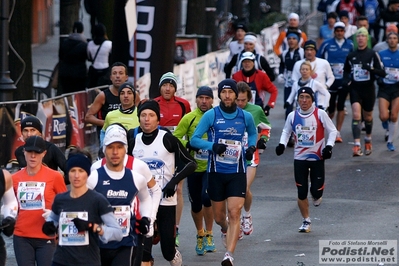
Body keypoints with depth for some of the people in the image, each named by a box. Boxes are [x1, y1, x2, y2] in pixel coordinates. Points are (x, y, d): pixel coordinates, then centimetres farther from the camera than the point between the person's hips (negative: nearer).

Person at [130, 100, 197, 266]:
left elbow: (191, 163, -6)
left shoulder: (167, 139, -7)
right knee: (143, 250, -10)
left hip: (165, 200, -2)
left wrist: (174, 181, -19)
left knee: (168, 251, 6)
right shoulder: (133, 142, 5)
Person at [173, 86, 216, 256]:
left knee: (207, 197, -21)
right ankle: (200, 235, 36)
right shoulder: (189, 118, -3)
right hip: (194, 167, 1)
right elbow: (175, 138, -4)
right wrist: (188, 144, -20)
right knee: (196, 204, 10)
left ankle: (209, 235, -4)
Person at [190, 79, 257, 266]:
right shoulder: (211, 115, -4)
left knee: (234, 213, -15)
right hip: (216, 172, 0)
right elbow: (194, 139, -4)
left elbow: (253, 133, 23)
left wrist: (252, 147, 2)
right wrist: (213, 146, -22)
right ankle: (225, 230, 48)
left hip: (237, 173, 0)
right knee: (219, 216, 12)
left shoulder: (245, 117, 3)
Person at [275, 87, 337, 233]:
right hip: (299, 158, 2)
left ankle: (316, 196, 33)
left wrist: (329, 146, -14)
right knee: (301, 192, 0)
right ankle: (306, 221, 18)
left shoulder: (320, 114, -9)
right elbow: (286, 131, 14)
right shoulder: (292, 116, -1)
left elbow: (332, 130, -1)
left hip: (317, 158, -2)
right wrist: (282, 144, -4)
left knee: (316, 191, -6)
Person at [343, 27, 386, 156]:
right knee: (356, 115, -17)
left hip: (368, 89, 0)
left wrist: (371, 68, -26)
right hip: (355, 89, 1)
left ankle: (368, 140, 41)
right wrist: (345, 80, 0)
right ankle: (357, 146, -22)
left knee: (368, 116, 15)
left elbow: (382, 73, -8)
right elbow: (346, 71, 21)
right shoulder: (351, 56, 5)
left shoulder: (372, 54, -3)